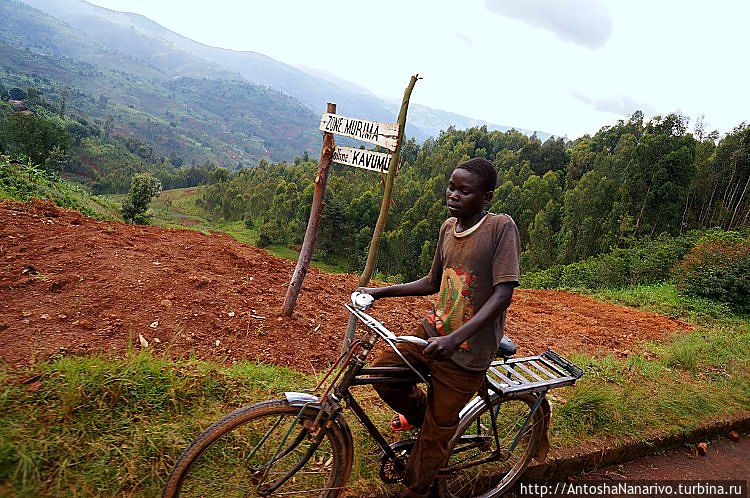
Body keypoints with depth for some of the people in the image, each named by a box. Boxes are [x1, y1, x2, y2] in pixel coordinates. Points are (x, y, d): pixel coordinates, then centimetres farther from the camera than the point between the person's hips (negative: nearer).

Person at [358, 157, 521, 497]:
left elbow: (503, 294, -24)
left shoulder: (501, 227, -17)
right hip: (432, 331, 6)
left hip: (465, 352, -6)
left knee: (437, 432, 8)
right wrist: (381, 291, 7)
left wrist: (455, 338, -33)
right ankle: (419, 412, 27)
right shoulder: (448, 227, 3)